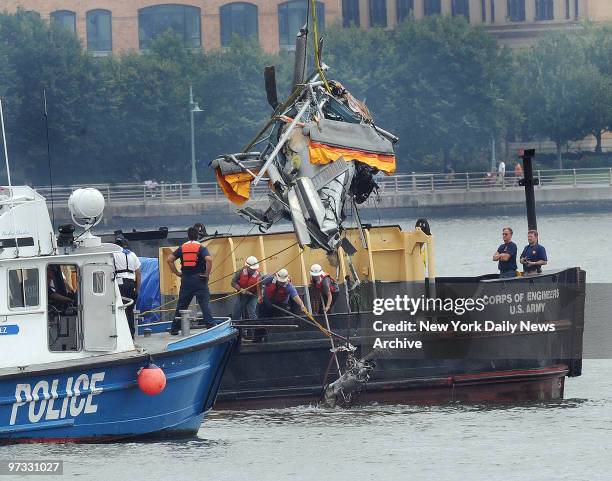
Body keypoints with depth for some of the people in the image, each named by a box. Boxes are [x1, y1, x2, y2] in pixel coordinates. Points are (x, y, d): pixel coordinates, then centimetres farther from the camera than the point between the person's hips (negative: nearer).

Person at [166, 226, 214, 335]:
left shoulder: (182, 248, 7)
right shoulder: (201, 248, -3)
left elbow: (169, 260, 3)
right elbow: (209, 259, -20)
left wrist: (176, 273, 7)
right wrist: (207, 274, -9)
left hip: (186, 280, 3)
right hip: (199, 279, -3)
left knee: (181, 304, 11)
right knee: (204, 304, -4)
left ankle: (174, 329, 14)